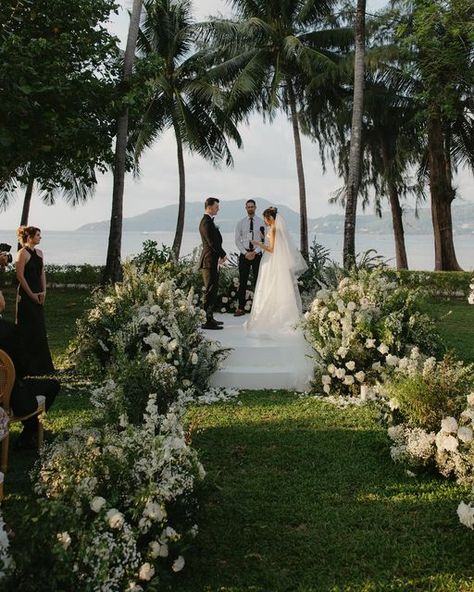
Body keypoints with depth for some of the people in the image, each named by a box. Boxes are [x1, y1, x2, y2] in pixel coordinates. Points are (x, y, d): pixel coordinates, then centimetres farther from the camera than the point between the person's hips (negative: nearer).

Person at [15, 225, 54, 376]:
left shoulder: (39, 252, 12)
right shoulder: (23, 253, -10)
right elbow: (20, 276, -13)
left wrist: (43, 291, 1)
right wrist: (31, 294, -13)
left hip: (38, 295, 7)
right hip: (25, 296, -7)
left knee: (40, 329, 10)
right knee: (28, 330, -3)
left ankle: (41, 365, 18)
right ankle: (28, 365, 5)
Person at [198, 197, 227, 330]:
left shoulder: (209, 221, 16)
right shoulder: (206, 222, -16)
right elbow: (212, 243, -20)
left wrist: (221, 255, 7)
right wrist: (223, 254, -7)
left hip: (212, 261, 10)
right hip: (209, 261, -10)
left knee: (213, 290, 15)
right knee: (210, 291, -8)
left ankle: (209, 318, 23)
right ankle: (207, 321, -5)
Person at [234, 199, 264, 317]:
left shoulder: (261, 222, 2)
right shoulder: (240, 223, 6)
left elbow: (265, 240, -1)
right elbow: (237, 240, 3)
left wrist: (255, 252, -12)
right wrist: (245, 253, -10)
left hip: (257, 254, -1)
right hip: (244, 254, 1)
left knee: (258, 281, 2)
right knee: (242, 282, 0)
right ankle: (241, 308, 3)